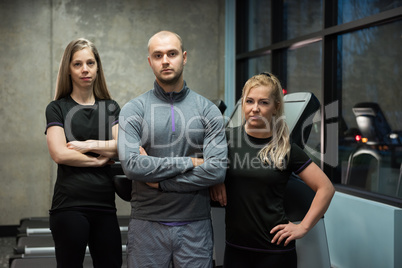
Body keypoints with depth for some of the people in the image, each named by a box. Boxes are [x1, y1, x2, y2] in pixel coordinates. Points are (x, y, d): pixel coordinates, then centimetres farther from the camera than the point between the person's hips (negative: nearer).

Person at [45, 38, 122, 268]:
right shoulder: (57, 108, 3)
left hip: (105, 205, 3)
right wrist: (99, 159, -4)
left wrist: (88, 145, -9)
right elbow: (59, 153, -10)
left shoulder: (111, 107, 12)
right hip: (69, 205, -3)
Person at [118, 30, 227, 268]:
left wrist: (159, 181, -11)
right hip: (147, 223, 0)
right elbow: (131, 165, -14)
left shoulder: (209, 110, 2)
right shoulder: (133, 110, 0)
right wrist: (189, 162, -13)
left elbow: (217, 170, -10)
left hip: (195, 225, 1)